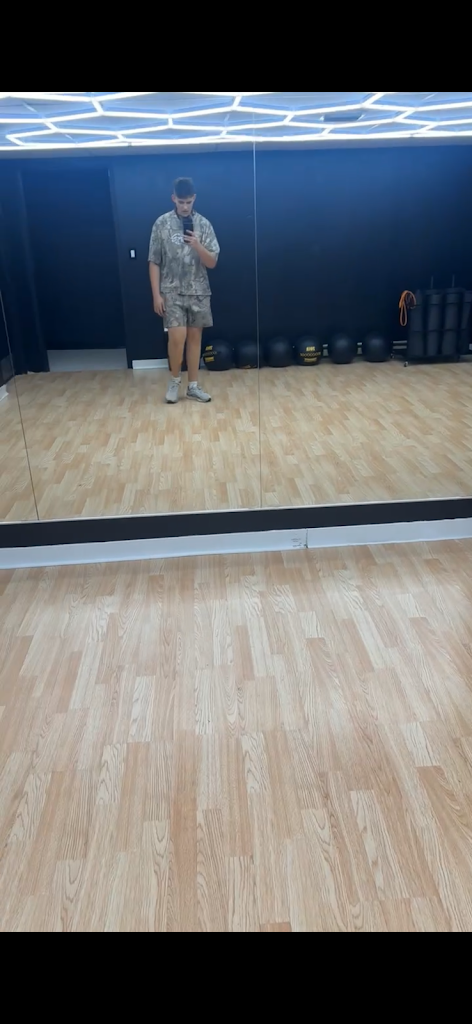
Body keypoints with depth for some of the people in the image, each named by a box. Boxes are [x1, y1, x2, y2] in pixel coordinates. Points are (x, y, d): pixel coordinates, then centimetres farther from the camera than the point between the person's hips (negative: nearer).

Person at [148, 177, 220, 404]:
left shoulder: (203, 224, 2)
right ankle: (174, 380, 8)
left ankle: (193, 386, 16)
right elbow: (154, 262, -1)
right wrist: (156, 294, -7)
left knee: (195, 337, 6)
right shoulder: (162, 223, -1)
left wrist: (197, 246, -18)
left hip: (199, 292, 2)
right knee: (177, 336, -14)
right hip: (172, 292, -2)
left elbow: (212, 263, 0)